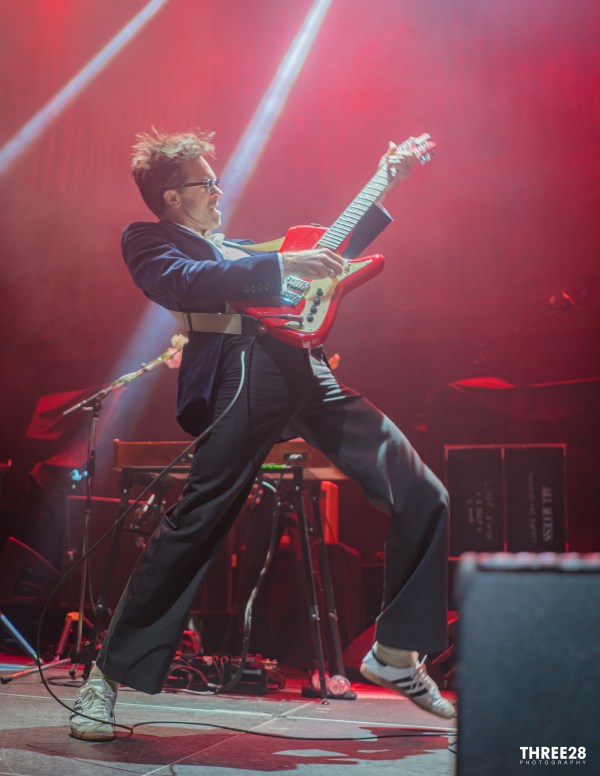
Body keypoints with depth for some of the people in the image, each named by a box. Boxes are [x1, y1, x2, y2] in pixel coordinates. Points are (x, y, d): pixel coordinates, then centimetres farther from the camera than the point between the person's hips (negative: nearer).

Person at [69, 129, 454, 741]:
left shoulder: (237, 247, 34)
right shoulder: (147, 240, 14)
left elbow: (328, 256, 39)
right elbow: (185, 283, -10)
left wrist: (385, 190, 37)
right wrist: (282, 265, -15)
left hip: (310, 371, 7)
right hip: (245, 374, -7)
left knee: (423, 495, 1)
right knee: (192, 525, -14)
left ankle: (395, 652, 14)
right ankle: (109, 673, 5)